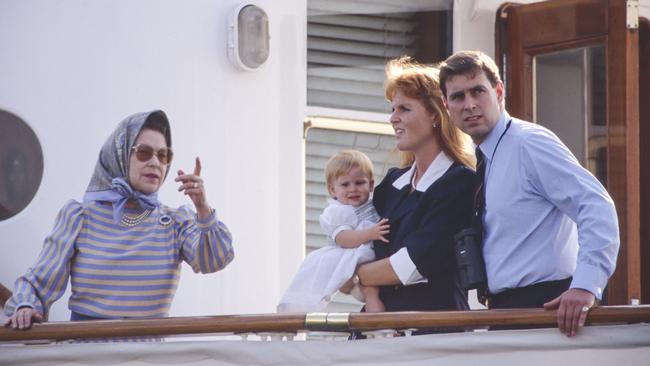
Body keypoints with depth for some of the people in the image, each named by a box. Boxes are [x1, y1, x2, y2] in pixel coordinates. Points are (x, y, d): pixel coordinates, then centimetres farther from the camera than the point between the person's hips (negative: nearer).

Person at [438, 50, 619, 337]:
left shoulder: (529, 143, -10)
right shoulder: (485, 162, 16)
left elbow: (597, 206, -20)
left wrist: (586, 285, -29)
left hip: (544, 306, -8)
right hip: (503, 308, 8)